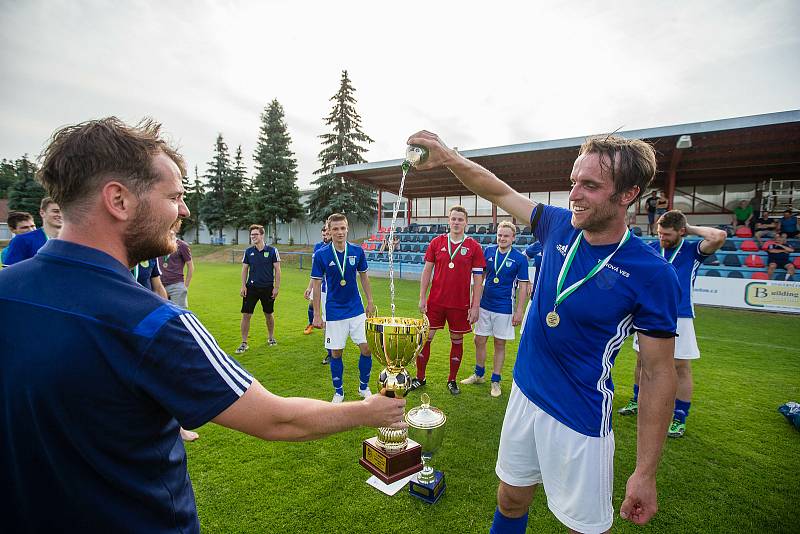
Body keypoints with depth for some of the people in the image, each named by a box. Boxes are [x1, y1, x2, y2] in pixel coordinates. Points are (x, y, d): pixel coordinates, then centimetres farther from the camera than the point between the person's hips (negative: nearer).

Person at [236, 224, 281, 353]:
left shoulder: (272, 250, -5)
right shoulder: (248, 251, 3)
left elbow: (277, 270, -3)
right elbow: (245, 269, 8)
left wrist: (277, 287, -7)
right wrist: (243, 286, -1)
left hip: (267, 288, -2)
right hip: (251, 288, 2)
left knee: (268, 314, 12)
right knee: (246, 315, -2)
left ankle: (271, 337, 33)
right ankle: (244, 343, 9)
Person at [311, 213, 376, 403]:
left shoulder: (357, 251, -3)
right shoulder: (321, 255, -10)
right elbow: (317, 285, -5)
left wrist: (370, 301, 9)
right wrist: (317, 314, -5)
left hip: (357, 309, 2)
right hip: (334, 312, -2)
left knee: (366, 348, 2)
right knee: (336, 352, 7)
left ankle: (364, 387, 25)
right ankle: (338, 392, 28)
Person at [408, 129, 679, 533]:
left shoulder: (652, 273, -18)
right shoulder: (559, 227, -6)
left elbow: (658, 374, -13)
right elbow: (501, 193, 6)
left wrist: (645, 473, -11)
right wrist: (450, 159, -8)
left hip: (579, 418, -4)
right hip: (524, 394, 5)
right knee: (511, 501, 22)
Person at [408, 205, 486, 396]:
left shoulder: (474, 247, -2)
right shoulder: (437, 242, 2)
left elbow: (478, 279, -1)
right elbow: (427, 271, 5)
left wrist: (475, 306, -5)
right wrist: (422, 298, -1)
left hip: (460, 304, -1)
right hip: (435, 301, 1)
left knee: (457, 341, 10)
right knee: (425, 338, 5)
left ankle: (452, 380, 28)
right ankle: (420, 377, 22)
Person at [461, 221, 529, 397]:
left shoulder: (520, 258, -8)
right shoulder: (488, 251, 1)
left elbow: (523, 286, -5)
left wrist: (519, 311, -10)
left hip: (504, 308, -3)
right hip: (484, 305, 3)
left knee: (500, 344, 7)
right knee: (479, 341, 11)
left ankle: (496, 381, 21)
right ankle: (479, 375, 30)